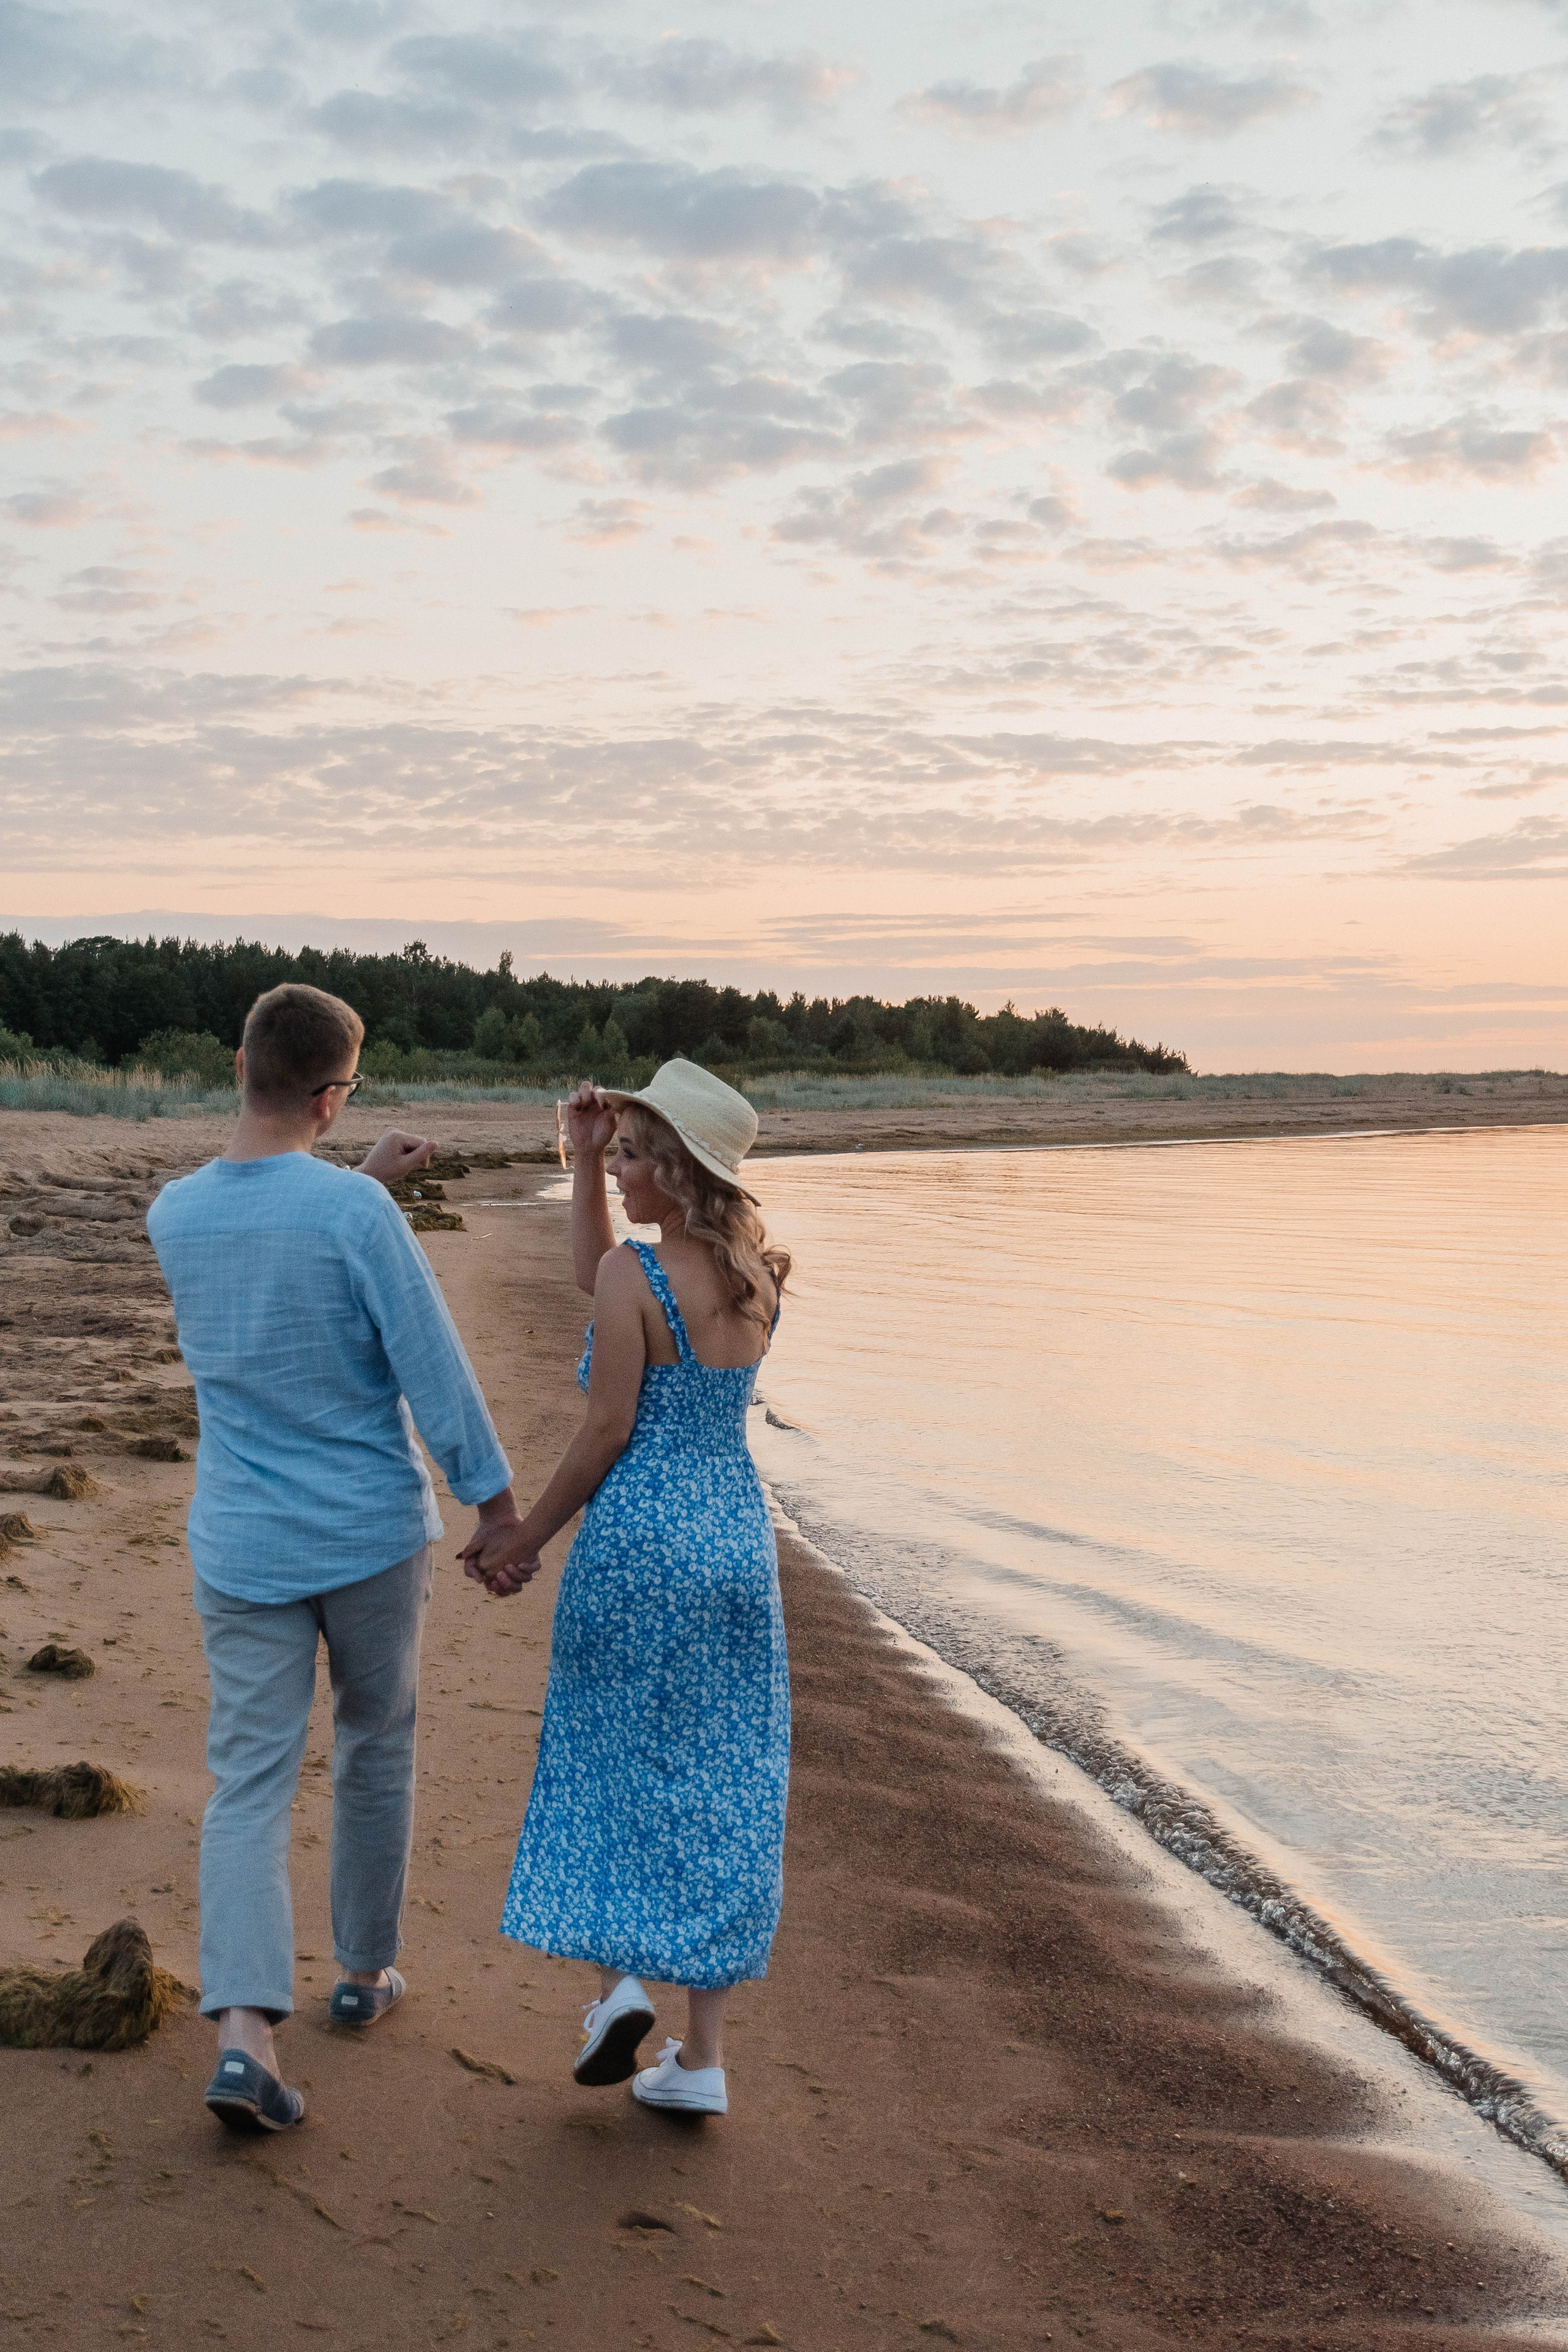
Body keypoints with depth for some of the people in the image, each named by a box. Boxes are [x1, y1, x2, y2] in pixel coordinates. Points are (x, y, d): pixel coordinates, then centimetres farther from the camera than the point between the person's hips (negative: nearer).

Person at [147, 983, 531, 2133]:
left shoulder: (175, 1215, -1)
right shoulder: (356, 1211, -18)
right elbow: (434, 1369, -15)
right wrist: (499, 1505, -6)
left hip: (243, 1548, 3)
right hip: (372, 1533, -3)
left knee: (248, 1783, 3)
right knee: (377, 1750, 18)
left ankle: (245, 2030, -10)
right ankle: (365, 1969, 32)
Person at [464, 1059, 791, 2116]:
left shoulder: (636, 1275, -14)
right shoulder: (754, 1275, 7)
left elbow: (608, 1430, -12)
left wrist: (529, 1537, 0)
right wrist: (585, 1157, 12)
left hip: (638, 1540, -6)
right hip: (740, 1534, 6)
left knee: (609, 1758, 16)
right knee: (721, 1789, 10)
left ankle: (620, 1978, 6)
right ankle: (703, 2056, 15)